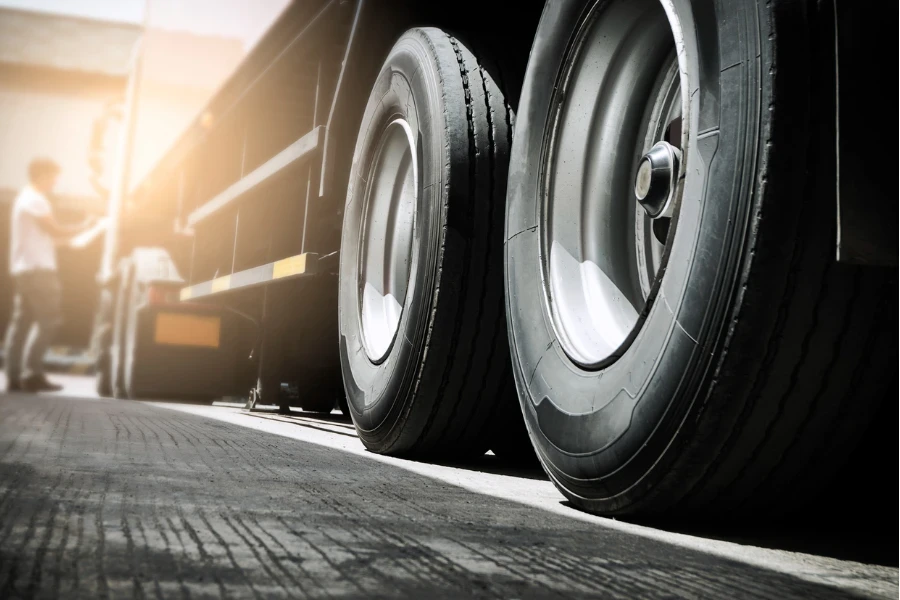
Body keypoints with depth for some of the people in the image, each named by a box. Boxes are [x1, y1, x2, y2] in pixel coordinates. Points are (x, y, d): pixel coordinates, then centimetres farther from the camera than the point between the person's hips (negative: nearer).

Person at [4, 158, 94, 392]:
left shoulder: (24, 199, 21)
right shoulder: (35, 200, -12)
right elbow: (56, 231, -15)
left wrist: (67, 237, 15)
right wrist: (85, 225, -4)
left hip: (22, 269, 10)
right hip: (36, 269, -10)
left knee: (22, 321, 7)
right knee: (49, 320, -9)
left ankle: (13, 376, 6)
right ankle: (32, 374, -10)